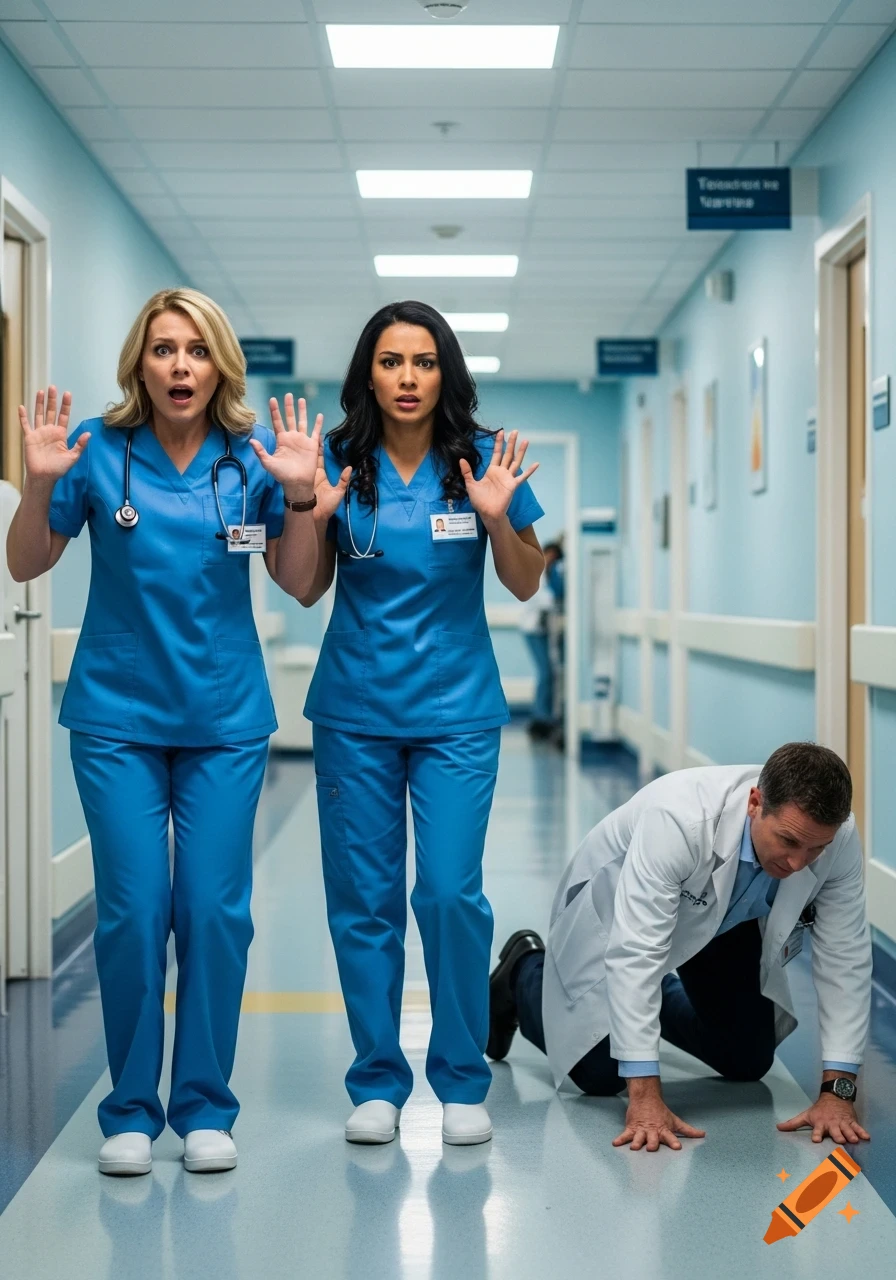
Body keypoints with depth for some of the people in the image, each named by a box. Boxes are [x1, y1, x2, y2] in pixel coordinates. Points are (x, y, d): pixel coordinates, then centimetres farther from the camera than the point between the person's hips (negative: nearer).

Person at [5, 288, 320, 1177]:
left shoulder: (251, 457, -1)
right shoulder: (99, 451, -4)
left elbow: (299, 583, 2)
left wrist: (300, 497, -14)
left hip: (224, 717, 1)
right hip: (117, 716, -1)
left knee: (215, 911, 1)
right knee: (133, 911, -2)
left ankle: (204, 1109, 16)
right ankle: (129, 1112, 13)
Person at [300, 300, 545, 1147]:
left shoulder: (482, 460, -1)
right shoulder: (339, 464, 0)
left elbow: (526, 585, 2)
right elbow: (308, 591, 4)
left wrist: (498, 517, -16)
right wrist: (311, 517, -13)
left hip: (457, 711, -1)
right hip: (355, 712, 1)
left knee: (450, 893, -8)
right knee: (363, 899, 4)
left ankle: (462, 1082, 9)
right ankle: (377, 1083, 18)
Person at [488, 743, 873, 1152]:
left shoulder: (838, 836, -30)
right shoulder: (679, 818, -44)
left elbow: (846, 958, -22)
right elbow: (635, 952, -45)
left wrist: (837, 1090, -28)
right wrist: (644, 1096, -47)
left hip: (728, 921, 5)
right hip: (618, 905, -4)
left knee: (747, 1062, 4)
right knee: (599, 1073, -8)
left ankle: (658, 1000, 32)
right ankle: (526, 971, 21)